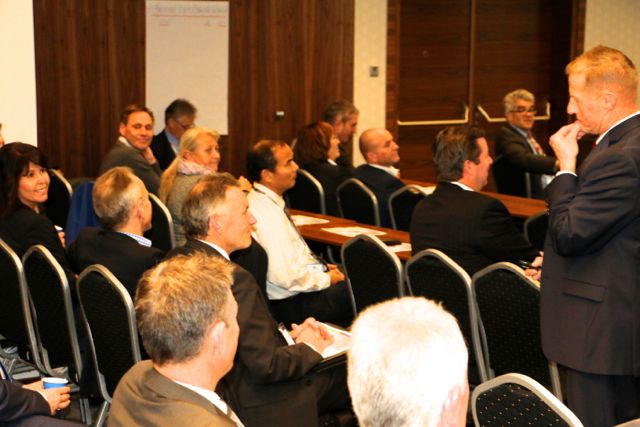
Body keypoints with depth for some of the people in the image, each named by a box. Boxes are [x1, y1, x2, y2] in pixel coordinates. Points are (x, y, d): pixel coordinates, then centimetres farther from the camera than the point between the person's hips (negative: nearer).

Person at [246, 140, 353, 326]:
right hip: (292, 304, -10)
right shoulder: (269, 213, -25)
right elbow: (287, 277, -27)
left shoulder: (262, 200, 6)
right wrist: (327, 279, -12)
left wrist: (321, 267, 8)